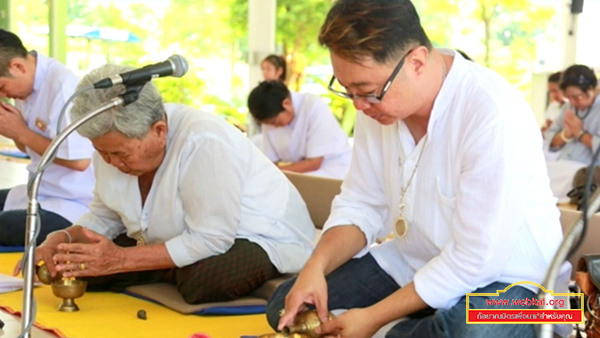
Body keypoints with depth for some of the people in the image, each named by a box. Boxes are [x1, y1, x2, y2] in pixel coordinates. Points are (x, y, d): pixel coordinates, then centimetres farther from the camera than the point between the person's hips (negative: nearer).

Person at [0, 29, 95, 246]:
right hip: (39, 193, 9)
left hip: (73, 205, -9)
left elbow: (79, 160, -25)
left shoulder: (63, 86, -20)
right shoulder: (28, 83, 5)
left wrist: (21, 132, -17)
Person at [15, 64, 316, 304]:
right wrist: (61, 240, -20)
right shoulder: (114, 141, -9)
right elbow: (103, 217, 1)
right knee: (85, 264, -7)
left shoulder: (203, 142, -33)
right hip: (179, 241, 7)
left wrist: (121, 260, -34)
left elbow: (211, 240, -32)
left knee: (204, 279, -38)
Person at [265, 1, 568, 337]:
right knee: (288, 307, 1)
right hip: (411, 262, 7)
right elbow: (361, 205, 3)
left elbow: (475, 259, -28)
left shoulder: (494, 115, -31)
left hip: (502, 276, -7)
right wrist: (316, 266, -16)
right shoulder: (378, 102, -6)